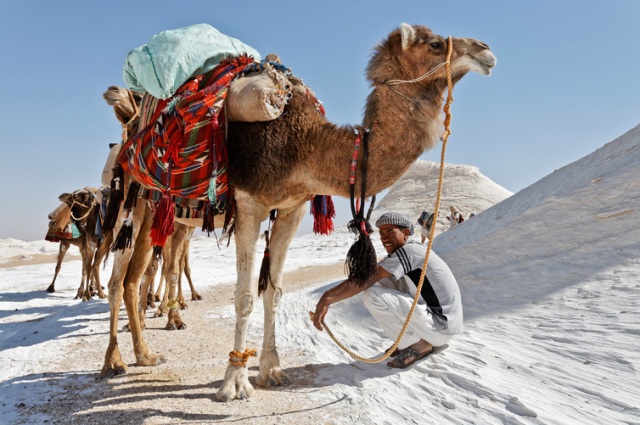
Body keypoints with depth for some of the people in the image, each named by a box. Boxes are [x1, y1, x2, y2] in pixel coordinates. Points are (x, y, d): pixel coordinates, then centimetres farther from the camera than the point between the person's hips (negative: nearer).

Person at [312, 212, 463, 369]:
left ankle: (419, 345, -6)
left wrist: (326, 299, -28)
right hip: (431, 316, 10)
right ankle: (413, 339, 9)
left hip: (441, 326, -10)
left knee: (373, 294, -21)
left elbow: (366, 279, -25)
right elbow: (369, 277, 11)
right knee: (381, 279, 8)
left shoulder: (409, 250, -17)